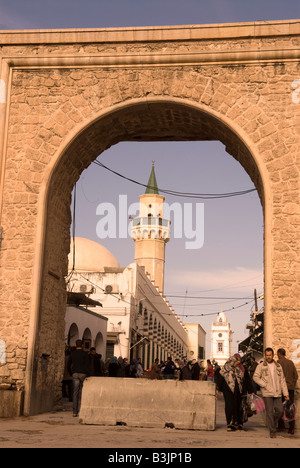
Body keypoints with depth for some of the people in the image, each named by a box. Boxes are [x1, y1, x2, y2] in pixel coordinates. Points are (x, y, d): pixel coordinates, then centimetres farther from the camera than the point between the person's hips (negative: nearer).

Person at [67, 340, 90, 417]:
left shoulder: (72, 353, 8)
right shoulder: (85, 353, 0)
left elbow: (68, 365, 10)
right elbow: (87, 365, -8)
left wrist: (71, 374, 18)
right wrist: (88, 375, -8)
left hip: (75, 374, 2)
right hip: (83, 374, -2)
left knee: (75, 392, 2)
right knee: (81, 393, 2)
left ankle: (75, 412, -3)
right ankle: (79, 411, -2)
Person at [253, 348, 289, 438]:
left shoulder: (278, 366, 11)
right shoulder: (261, 366, 2)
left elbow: (282, 380, 10)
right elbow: (255, 377, -4)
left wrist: (286, 393, 5)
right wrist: (265, 385, -12)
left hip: (277, 393, 3)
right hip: (267, 393, -3)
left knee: (280, 410, -2)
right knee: (269, 412, -2)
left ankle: (273, 423, 25)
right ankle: (272, 431, 6)